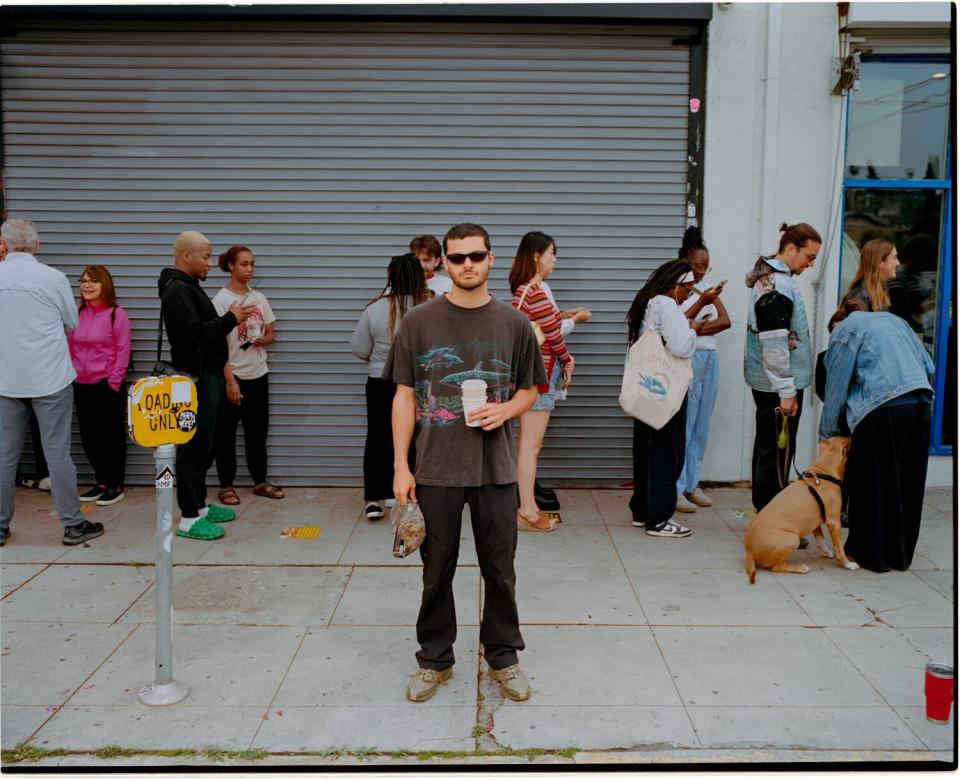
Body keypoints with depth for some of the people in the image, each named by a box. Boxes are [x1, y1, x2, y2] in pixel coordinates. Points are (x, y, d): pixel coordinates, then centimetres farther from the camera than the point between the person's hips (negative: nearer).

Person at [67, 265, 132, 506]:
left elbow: (123, 351, -10)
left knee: (112, 436, 2)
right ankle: (102, 482, 24)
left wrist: (113, 383, -12)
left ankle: (116, 486, 12)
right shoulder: (78, 314, 7)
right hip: (81, 386, 6)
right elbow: (71, 348, 12)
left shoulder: (117, 314, -8)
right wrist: (71, 376, 5)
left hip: (107, 385, -6)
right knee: (89, 436, 11)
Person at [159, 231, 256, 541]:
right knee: (194, 447, -7)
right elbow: (195, 333, -26)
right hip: (196, 379, -11)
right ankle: (189, 519, -2)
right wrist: (230, 319, -17)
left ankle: (200, 505, 27)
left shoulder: (189, 286, 18)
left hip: (209, 377, 11)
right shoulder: (177, 290, -16)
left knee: (203, 445, 16)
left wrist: (232, 319, 5)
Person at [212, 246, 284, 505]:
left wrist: (264, 339, -11)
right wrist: (230, 380, -18)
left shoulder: (259, 298, 7)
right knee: (226, 433, 4)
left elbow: (271, 334, 14)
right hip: (233, 376, -5)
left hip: (259, 375, 6)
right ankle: (226, 485, 14)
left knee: (258, 431, 12)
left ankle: (260, 481, 22)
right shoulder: (221, 300, -9)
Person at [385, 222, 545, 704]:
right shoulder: (418, 322, 0)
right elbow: (405, 395, 1)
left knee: (500, 570, 10)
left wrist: (506, 410, -11)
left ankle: (503, 657, 29)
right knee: (437, 571, 11)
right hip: (436, 467, 0)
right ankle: (435, 660, 28)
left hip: (495, 467, 1)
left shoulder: (513, 323, 2)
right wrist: (401, 467, -3)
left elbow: (530, 389, 12)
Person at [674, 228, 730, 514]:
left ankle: (691, 483, 17)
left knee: (701, 426, 9)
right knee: (682, 425, -6)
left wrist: (695, 329, -11)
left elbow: (725, 320, 3)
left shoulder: (708, 289, 15)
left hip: (710, 359, 7)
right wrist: (702, 302, -23)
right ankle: (675, 488, 0)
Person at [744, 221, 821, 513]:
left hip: (768, 382, 11)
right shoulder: (776, 284, -18)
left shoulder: (774, 277, 14)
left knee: (767, 447, 15)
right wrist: (786, 390, -21)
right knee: (778, 451, -5)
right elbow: (774, 344, -23)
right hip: (777, 383, -11)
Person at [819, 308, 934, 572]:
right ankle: (901, 554, 23)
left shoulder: (844, 331, 9)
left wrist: (827, 434, 13)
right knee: (907, 485, 14)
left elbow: (836, 388, 6)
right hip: (921, 405, 6)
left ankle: (868, 553, 12)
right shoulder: (893, 319, 26)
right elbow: (928, 367, 20)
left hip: (882, 410, -6)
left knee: (871, 485, 5)